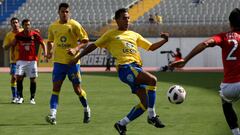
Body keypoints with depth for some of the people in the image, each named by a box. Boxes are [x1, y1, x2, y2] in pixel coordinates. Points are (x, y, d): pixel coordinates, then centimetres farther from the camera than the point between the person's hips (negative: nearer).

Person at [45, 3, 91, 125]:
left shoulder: (74, 25, -5)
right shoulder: (53, 27, 7)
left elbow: (85, 40, -4)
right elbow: (50, 41, 22)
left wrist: (76, 49, -19)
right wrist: (49, 51, 2)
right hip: (58, 61, 3)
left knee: (77, 89, 3)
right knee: (56, 87, -9)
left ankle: (86, 109, 29)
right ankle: (52, 115, -16)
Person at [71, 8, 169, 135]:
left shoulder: (134, 35, 26)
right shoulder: (111, 34, 13)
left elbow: (151, 47, 26)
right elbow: (94, 45, 16)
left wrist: (164, 41, 10)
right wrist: (78, 57, 14)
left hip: (137, 68, 6)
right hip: (125, 67, -6)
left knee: (145, 104, -4)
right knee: (152, 80, -30)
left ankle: (121, 124, 10)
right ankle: (152, 116, -26)